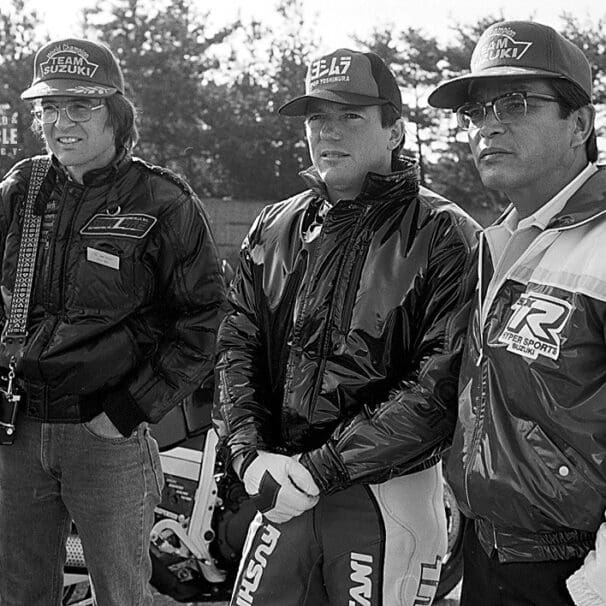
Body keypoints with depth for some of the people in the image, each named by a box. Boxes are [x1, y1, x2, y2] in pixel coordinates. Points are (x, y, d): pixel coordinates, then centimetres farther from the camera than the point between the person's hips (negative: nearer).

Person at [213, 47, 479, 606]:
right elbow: (237, 344, 5)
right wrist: (249, 452, -11)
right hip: (283, 491, 5)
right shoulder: (276, 228, 8)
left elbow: (441, 387, -18)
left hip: (387, 495, -4)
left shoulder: (443, 236, -10)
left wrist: (323, 468, -20)